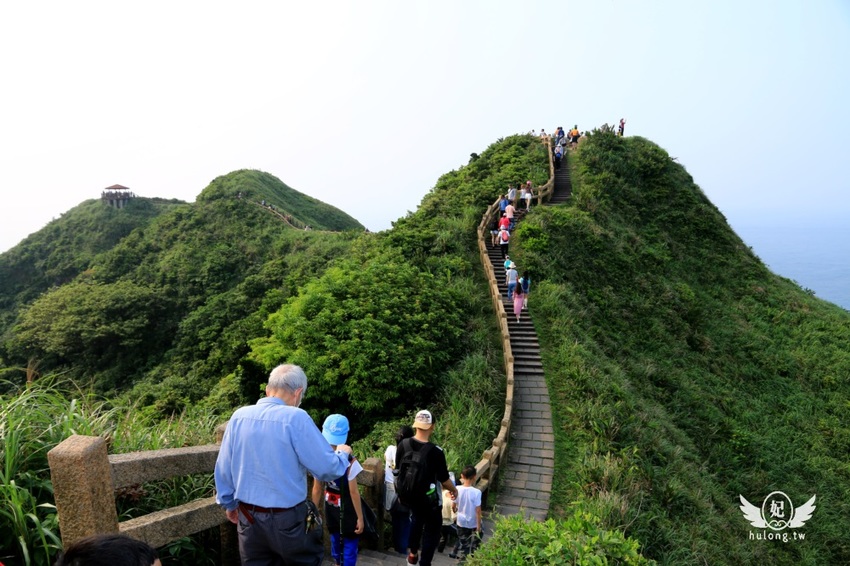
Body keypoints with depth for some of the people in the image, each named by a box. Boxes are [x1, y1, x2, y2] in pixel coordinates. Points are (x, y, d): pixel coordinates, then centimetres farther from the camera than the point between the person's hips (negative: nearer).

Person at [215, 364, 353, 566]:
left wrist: (229, 503, 22)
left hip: (248, 518, 5)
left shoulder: (239, 416, -4)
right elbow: (328, 469, -17)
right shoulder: (296, 418, -20)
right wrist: (343, 454, 4)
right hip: (288, 520, -4)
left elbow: (223, 469, 6)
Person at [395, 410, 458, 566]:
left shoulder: (403, 444, -14)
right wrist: (454, 490, 5)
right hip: (428, 498, -5)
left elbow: (398, 470, 1)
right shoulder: (435, 451, -27)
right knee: (432, 528, 17)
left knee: (417, 518, 31)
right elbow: (444, 479, -16)